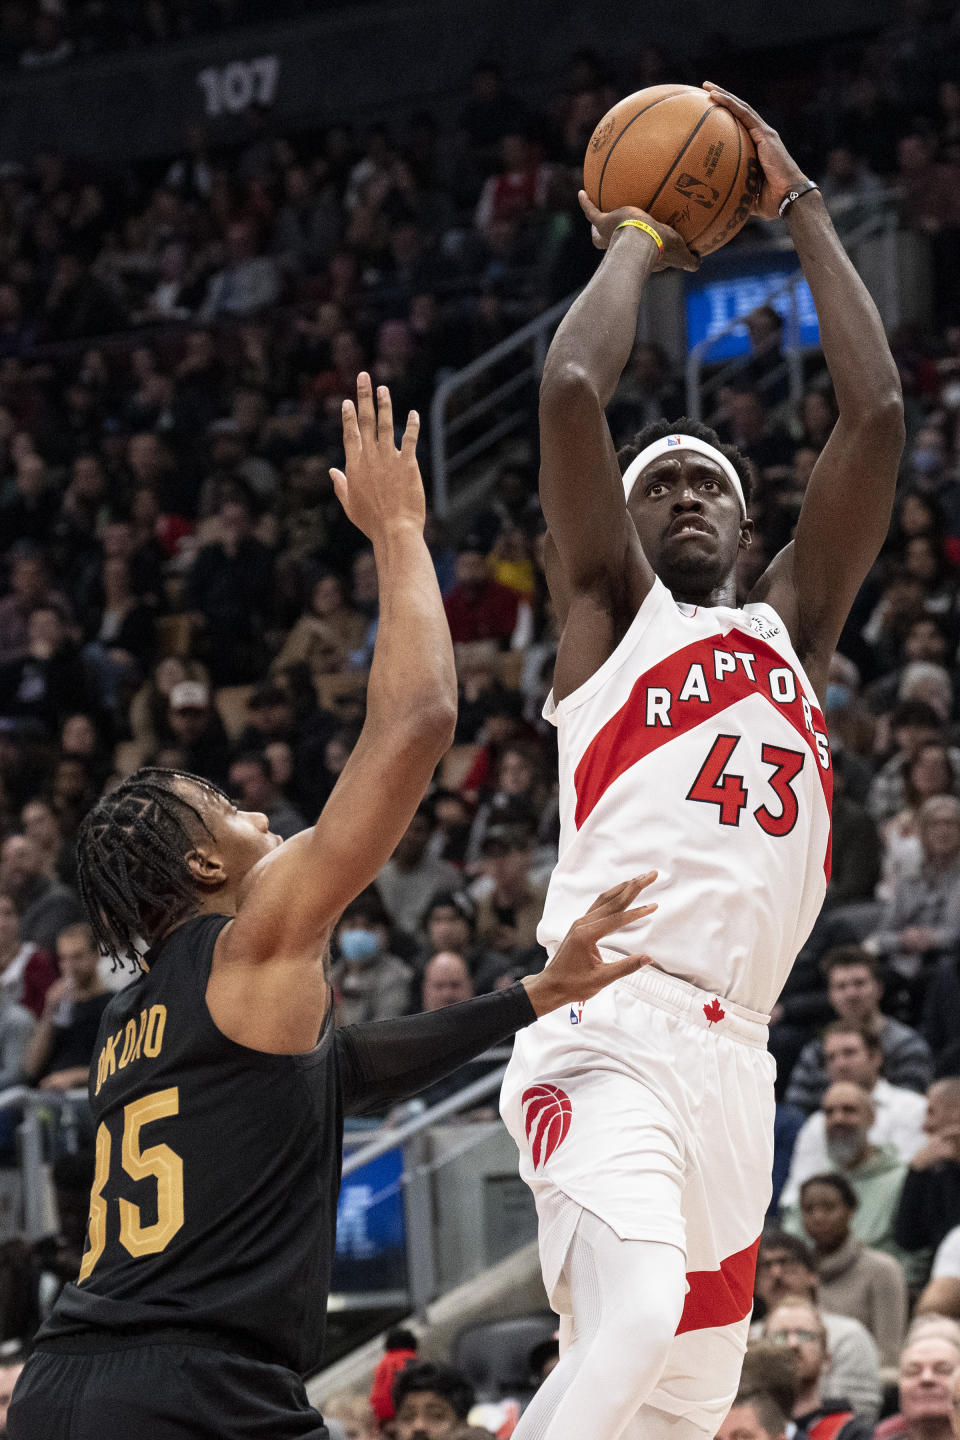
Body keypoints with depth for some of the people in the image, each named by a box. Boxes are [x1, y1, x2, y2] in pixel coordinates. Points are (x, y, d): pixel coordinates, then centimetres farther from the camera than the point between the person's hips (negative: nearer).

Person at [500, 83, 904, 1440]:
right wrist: (636, 241, 14)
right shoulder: (613, 613, 12)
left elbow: (876, 412, 16)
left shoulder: (790, 627, 23)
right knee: (635, 1318, -31)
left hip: (735, 1053, 6)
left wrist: (803, 212, 18)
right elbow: (572, 389, -2)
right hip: (611, 1036, -6)